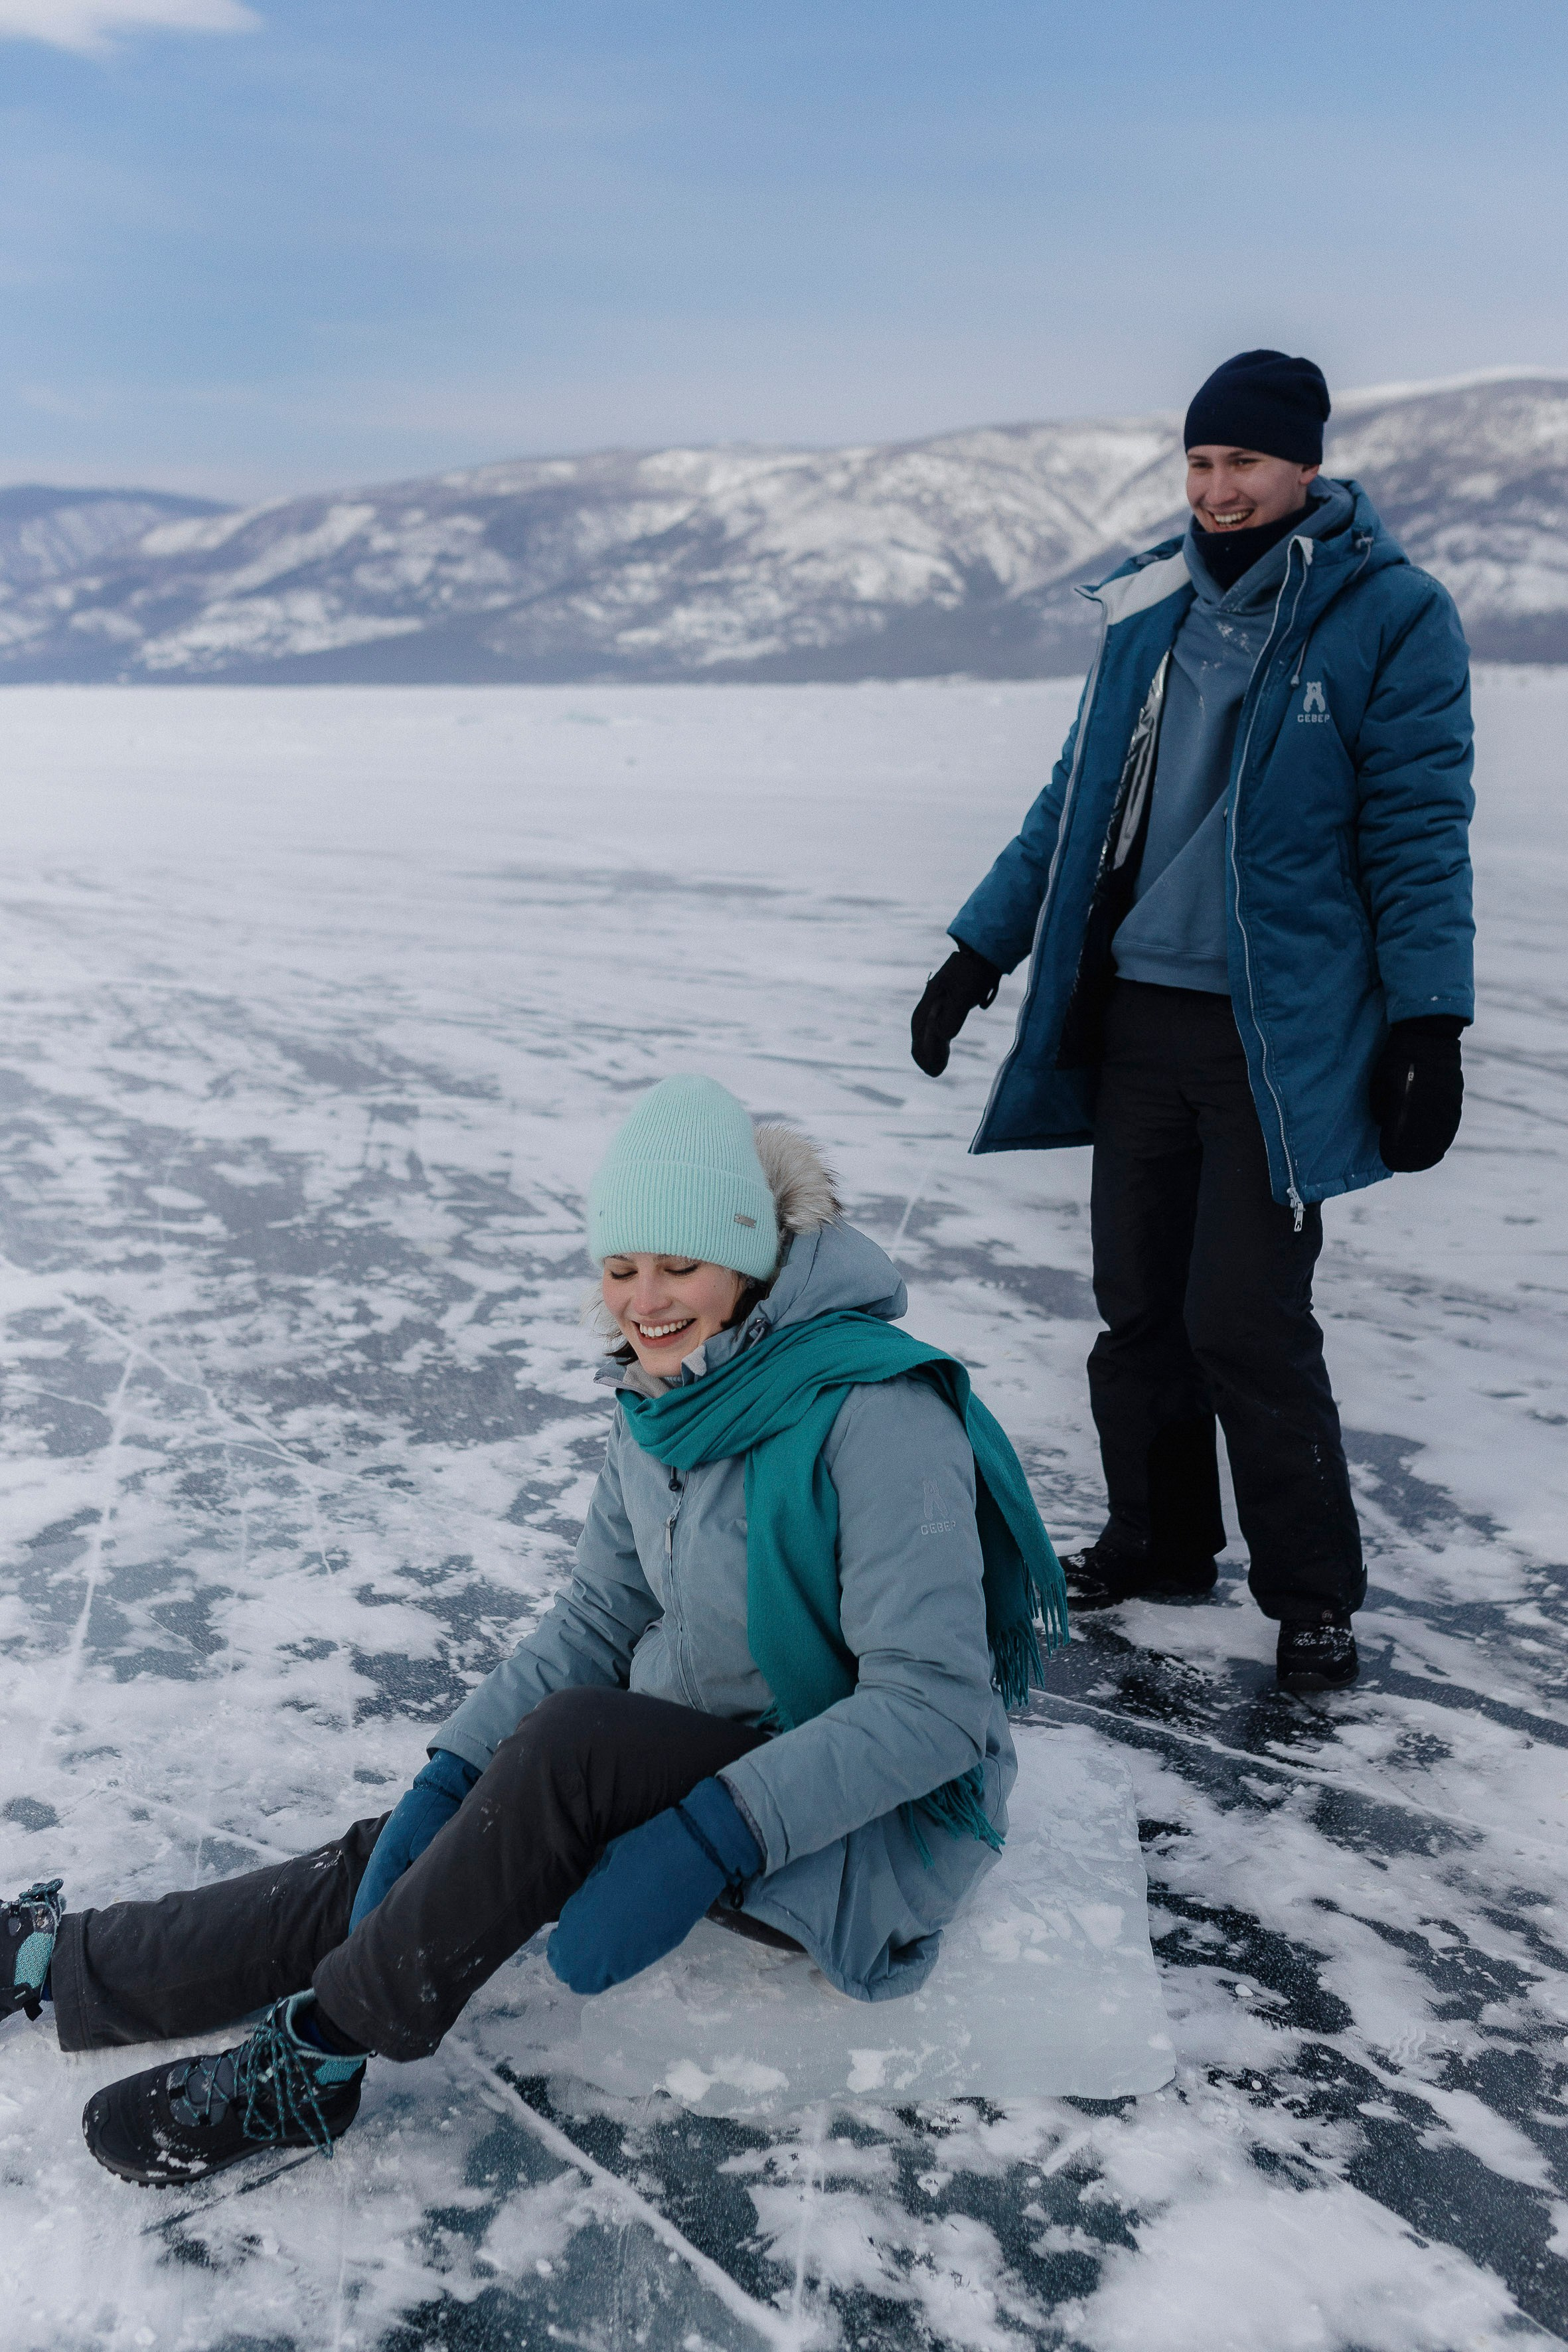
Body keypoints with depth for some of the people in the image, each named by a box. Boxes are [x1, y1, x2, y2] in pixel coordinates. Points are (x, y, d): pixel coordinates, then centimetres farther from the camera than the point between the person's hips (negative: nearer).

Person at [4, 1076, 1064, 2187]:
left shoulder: (875, 1415, -25)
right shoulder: (663, 1400, 0)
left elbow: (934, 1706, -27)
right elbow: (596, 1620, 6)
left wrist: (709, 1837, -34)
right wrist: (450, 1777, -7)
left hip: (872, 1832, -7)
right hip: (686, 1756, 7)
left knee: (571, 1743, -30)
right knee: (394, 1862, -5)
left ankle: (313, 2061, -16)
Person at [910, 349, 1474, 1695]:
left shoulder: (1391, 616, -5)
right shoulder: (1150, 611, 11)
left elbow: (1420, 836, -7)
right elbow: (1078, 804, 16)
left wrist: (1431, 1026, -13)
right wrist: (981, 953, 13)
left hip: (1281, 1039, -5)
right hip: (1135, 1017, 6)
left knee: (1248, 1324, -6)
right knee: (1136, 1308, 11)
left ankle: (1313, 1594, 11)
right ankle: (1159, 1546, 28)